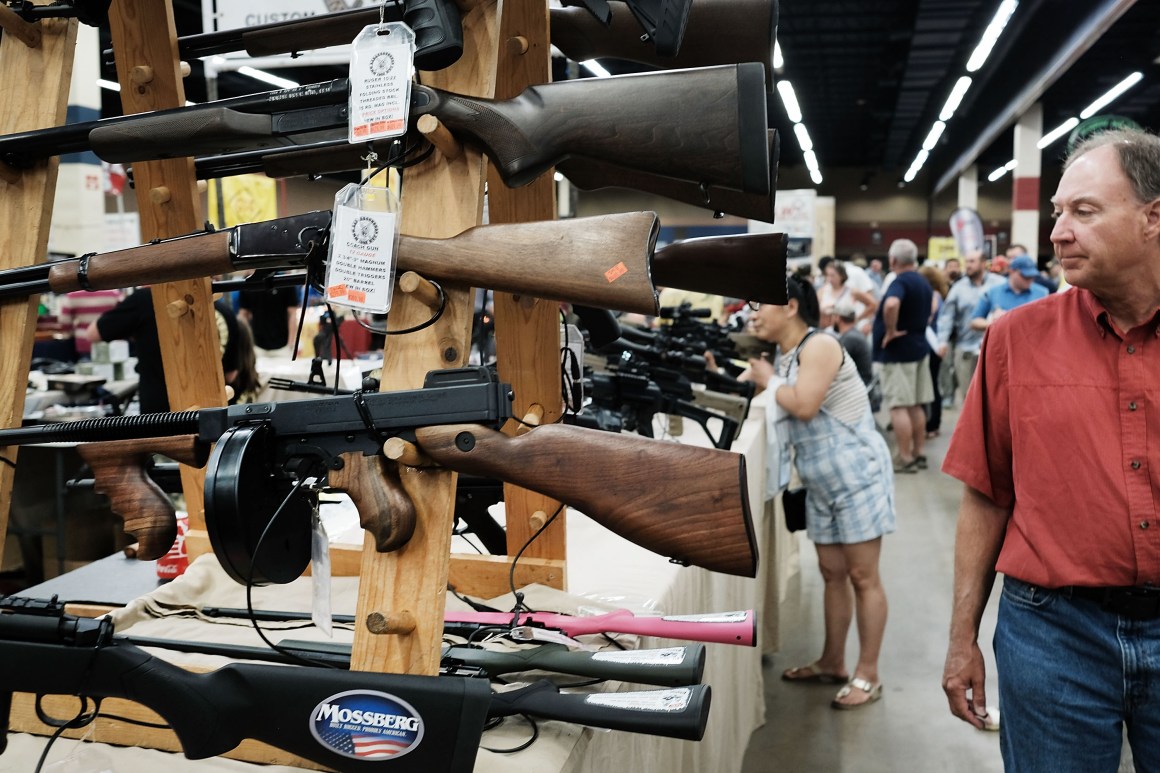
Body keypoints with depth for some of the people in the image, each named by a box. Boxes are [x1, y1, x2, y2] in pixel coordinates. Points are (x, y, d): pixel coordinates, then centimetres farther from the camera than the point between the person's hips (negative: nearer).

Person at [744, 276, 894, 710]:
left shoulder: (818, 347, -15)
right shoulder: (784, 357, 13)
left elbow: (803, 406, -26)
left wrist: (769, 381, -12)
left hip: (857, 475, -9)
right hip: (821, 484, 9)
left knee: (862, 576, -1)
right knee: (832, 573, 15)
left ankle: (868, 675, 8)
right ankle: (832, 663, 27)